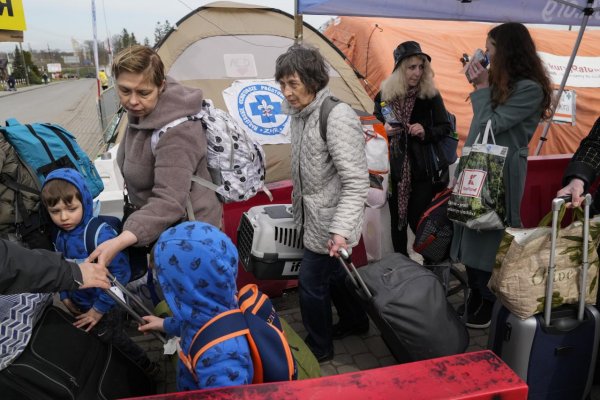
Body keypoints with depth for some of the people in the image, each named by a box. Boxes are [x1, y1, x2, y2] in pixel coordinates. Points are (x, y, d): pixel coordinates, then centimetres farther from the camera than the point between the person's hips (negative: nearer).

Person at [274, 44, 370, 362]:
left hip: (330, 223, -8)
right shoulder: (300, 114, 3)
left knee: (311, 283, 5)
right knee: (333, 275, 23)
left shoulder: (338, 117, -24)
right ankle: (355, 321, 47)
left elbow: (356, 181, -26)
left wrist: (341, 230, -32)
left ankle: (319, 346, 28)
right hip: (314, 218, 8)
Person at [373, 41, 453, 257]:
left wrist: (426, 132, -18)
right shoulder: (384, 95, 1)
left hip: (424, 169, -2)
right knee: (397, 219, 11)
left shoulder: (431, 95, -3)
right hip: (395, 169, 3)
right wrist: (384, 131, -12)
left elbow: (446, 128, 1)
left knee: (417, 219, -2)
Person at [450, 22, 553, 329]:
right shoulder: (501, 82, 14)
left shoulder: (530, 88, -12)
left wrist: (482, 87, -10)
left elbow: (491, 125, -15)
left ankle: (492, 303, 16)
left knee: (493, 236, 1)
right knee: (473, 232, 12)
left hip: (501, 172, -8)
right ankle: (476, 295, 26)